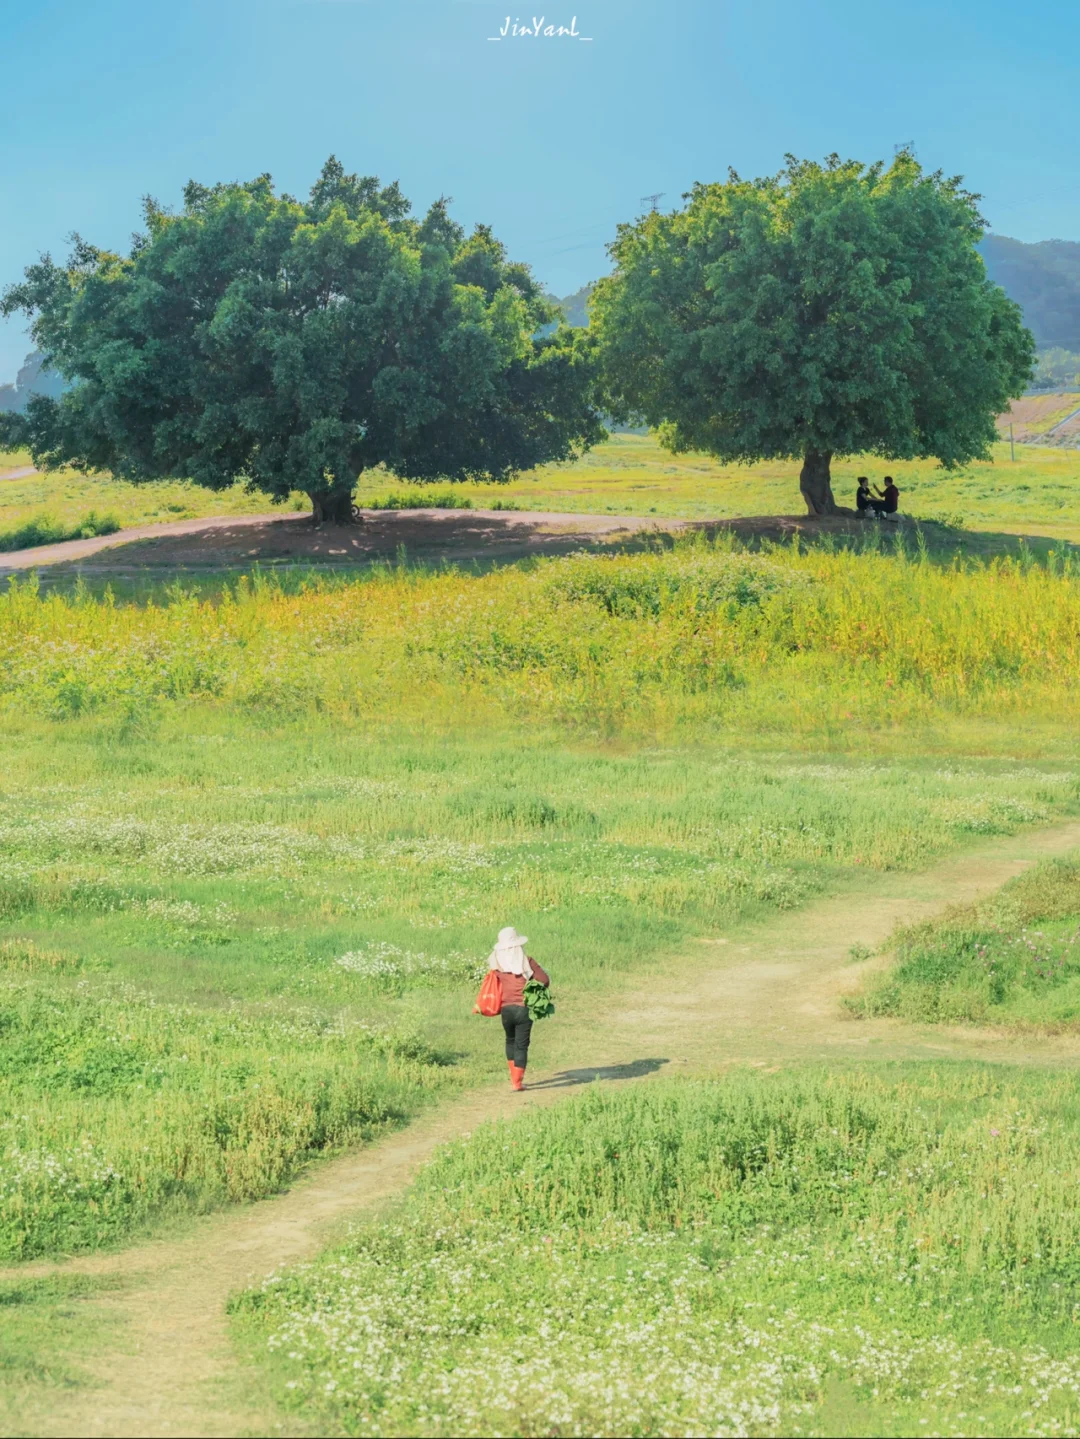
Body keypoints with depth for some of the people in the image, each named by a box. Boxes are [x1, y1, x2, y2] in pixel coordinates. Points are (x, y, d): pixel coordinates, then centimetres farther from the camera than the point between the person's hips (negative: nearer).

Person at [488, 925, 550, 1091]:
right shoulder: (526, 962, -10)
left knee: (511, 1041, 24)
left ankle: (514, 1077, 26)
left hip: (506, 1009, 3)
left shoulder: (497, 964, -2)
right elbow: (545, 980, -8)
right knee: (521, 1045, 5)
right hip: (523, 1009, -3)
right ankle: (517, 1082, 2)